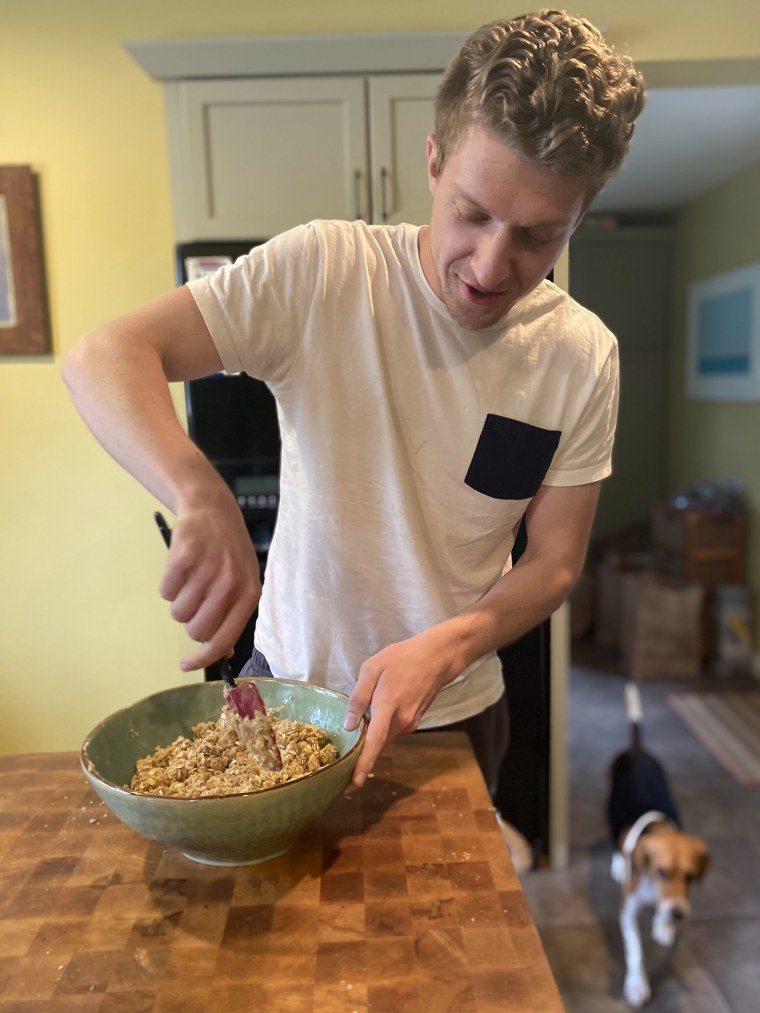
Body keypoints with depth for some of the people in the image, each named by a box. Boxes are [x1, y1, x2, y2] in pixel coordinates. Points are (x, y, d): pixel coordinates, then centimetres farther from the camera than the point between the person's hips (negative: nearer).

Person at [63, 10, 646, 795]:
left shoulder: (583, 359, -13)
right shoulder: (322, 270, -19)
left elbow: (554, 562, -8)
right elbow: (106, 357, -23)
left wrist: (444, 649, -26)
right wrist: (203, 499, -42)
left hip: (453, 714, 2)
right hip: (290, 683, -1)